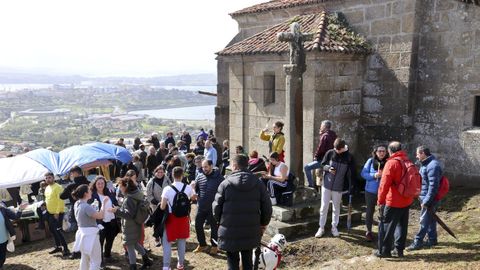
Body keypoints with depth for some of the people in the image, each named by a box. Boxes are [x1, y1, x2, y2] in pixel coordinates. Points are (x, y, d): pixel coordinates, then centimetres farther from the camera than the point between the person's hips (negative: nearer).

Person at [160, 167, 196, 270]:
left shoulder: (167, 189, -17)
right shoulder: (188, 188, -7)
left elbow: (162, 207, -15)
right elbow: (193, 198, 16)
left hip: (171, 218, -3)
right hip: (184, 217, 3)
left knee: (167, 242, 8)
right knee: (182, 241, 18)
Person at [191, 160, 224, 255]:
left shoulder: (219, 177, -10)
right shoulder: (200, 177, 2)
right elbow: (195, 190, 10)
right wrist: (193, 187, -12)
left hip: (213, 208, -4)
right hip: (201, 207, 4)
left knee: (214, 227, 9)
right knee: (198, 225, 10)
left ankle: (214, 246, 27)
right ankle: (202, 244, 30)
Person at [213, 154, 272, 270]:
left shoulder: (225, 184, -8)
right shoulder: (258, 183, 0)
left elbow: (216, 206, -4)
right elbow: (267, 207, 1)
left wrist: (220, 221, 14)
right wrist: (264, 223, 16)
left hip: (230, 231, -3)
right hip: (251, 232, 3)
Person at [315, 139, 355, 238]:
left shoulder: (349, 157, -7)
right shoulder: (330, 153, -6)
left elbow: (351, 174, -4)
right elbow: (322, 165, 5)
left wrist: (350, 188, -8)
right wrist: (328, 168, -18)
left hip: (338, 187, -1)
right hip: (327, 185, 1)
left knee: (336, 208, 12)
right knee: (324, 207, 6)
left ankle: (334, 227, 26)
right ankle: (321, 228, 17)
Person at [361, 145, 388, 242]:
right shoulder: (370, 161, -6)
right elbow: (363, 173, -4)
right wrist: (374, 175, -18)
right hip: (370, 191, 1)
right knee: (370, 211, 12)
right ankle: (368, 231, 29)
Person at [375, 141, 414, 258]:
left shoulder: (391, 163, -15)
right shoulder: (408, 161, 8)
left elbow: (384, 184, -18)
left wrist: (380, 200, -10)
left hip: (393, 201, -7)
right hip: (407, 200, 7)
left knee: (387, 226, 2)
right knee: (402, 225, 15)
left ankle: (384, 250, 7)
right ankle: (400, 249, 19)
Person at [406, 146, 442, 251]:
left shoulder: (433, 165, -22)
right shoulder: (426, 164, 11)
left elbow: (433, 186, -25)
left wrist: (426, 201, -23)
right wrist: (424, 199, 20)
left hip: (430, 198, -10)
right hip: (425, 197, 10)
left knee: (424, 220, -3)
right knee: (430, 219, 17)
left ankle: (417, 242, 2)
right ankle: (432, 239, 27)